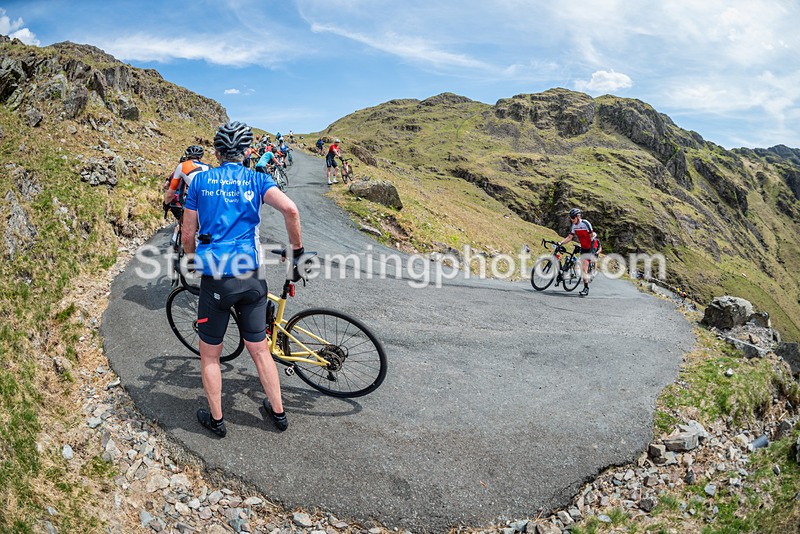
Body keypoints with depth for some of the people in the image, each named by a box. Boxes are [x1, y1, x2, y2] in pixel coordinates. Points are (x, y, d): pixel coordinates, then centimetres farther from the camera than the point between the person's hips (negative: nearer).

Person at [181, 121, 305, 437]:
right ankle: (278, 413, 28)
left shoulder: (200, 180, 4)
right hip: (250, 278, 1)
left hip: (214, 280, -1)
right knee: (259, 350, 16)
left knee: (210, 354, 16)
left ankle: (216, 419, 28)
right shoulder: (256, 179, 3)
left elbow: (187, 236, 5)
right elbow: (290, 209, -16)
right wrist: (297, 250, -4)